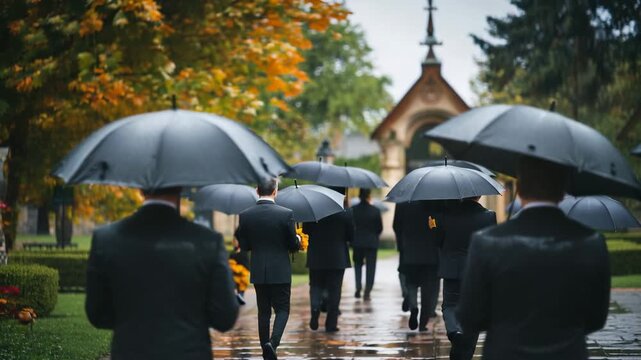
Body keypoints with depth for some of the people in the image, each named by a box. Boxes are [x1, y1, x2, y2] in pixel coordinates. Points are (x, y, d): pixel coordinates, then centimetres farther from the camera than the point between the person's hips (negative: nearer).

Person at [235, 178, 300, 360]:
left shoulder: (245, 215, -4)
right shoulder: (286, 214, -12)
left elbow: (244, 246, 2)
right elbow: (293, 245, -6)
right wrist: (297, 241, 17)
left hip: (258, 273, 3)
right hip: (280, 272, -3)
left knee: (263, 311, 13)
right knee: (282, 310, 7)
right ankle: (273, 343, -15)